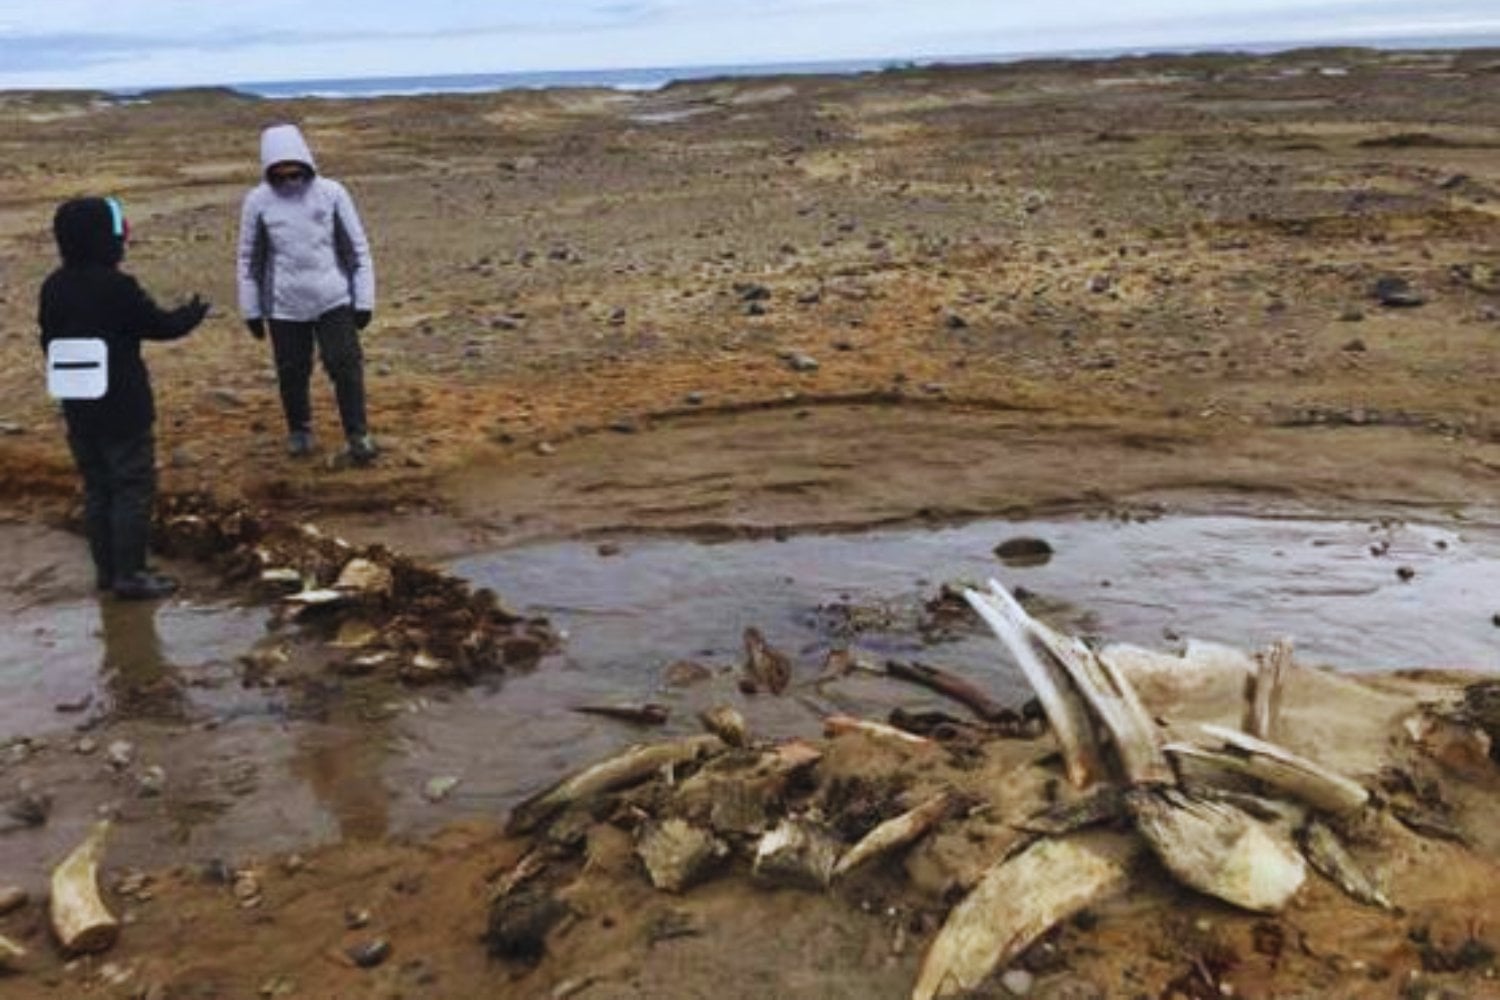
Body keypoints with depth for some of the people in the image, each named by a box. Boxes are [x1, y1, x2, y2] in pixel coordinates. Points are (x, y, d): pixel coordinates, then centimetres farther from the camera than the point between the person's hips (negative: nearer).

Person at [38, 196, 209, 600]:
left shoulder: (53, 287, 5)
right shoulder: (116, 287, -18)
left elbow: (50, 341, 13)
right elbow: (159, 325, -8)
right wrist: (191, 315, 12)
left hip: (78, 409, 7)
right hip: (123, 409, -7)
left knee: (97, 488, 16)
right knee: (133, 489, 0)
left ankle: (106, 568, 24)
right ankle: (130, 574, 2)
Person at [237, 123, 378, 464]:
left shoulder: (331, 193, -7)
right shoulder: (258, 201, -6)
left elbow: (357, 248, -1)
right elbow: (250, 259, 4)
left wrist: (364, 299, -2)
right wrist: (251, 309, 5)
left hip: (334, 300, -1)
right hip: (284, 306, 1)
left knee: (346, 366, -4)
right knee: (292, 372, 11)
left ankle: (357, 433, 9)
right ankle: (299, 429, 31)